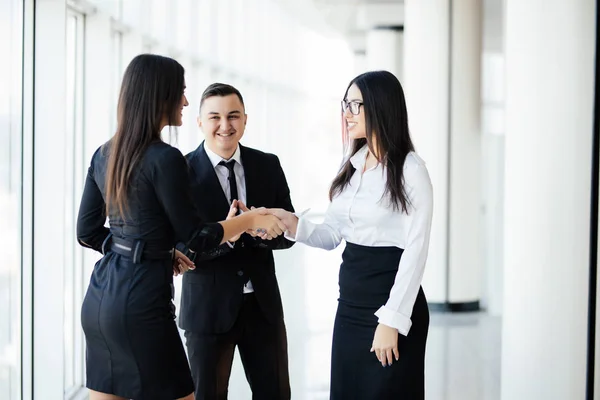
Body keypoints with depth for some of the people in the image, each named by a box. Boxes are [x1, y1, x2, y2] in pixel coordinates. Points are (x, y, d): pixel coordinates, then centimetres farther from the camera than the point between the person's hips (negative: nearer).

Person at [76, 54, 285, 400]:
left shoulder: (104, 155, 8)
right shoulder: (165, 158, -15)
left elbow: (87, 233, 14)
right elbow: (196, 238, -10)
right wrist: (250, 219, 4)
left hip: (99, 297, 8)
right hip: (140, 301, -8)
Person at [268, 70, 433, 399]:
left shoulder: (410, 169, -11)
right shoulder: (350, 167, 10)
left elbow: (415, 250, -15)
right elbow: (332, 235, 10)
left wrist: (392, 320, -18)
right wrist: (293, 224, -9)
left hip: (391, 298, -7)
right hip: (350, 302, 7)